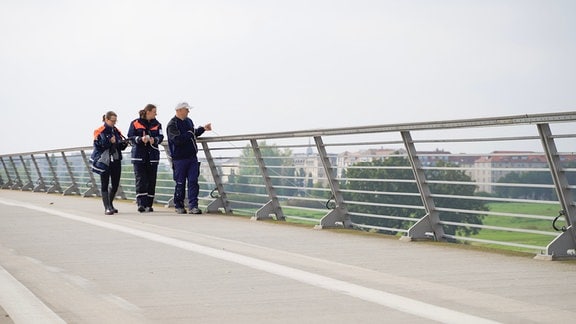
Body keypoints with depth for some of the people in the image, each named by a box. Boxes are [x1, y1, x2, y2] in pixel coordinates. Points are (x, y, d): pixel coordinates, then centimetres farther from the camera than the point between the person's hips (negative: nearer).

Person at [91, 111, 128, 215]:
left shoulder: (116, 131, 13)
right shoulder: (100, 131, -3)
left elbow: (121, 147, 14)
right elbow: (98, 145, -13)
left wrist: (124, 143, -7)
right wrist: (109, 142, -21)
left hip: (116, 161, 6)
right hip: (104, 161, -6)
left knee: (115, 185, 9)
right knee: (105, 185, -3)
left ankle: (110, 204, 26)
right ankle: (107, 207, -4)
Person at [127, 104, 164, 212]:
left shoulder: (157, 124, 11)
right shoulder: (135, 123, 3)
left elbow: (160, 137, 2)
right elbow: (130, 137, -1)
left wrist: (154, 140, -19)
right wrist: (141, 139, -19)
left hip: (153, 156, 3)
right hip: (139, 155, -3)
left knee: (151, 181, 3)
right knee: (140, 180, -10)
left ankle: (149, 204, 9)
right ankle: (141, 204, -14)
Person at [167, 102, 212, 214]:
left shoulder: (189, 121, 12)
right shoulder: (172, 124, -11)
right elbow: (177, 140, -23)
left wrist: (203, 129, 16)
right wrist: (189, 134, -17)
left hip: (192, 157, 6)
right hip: (179, 158, -6)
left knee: (193, 181, -2)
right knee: (180, 183, 3)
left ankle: (193, 206, -3)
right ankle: (179, 206, 16)